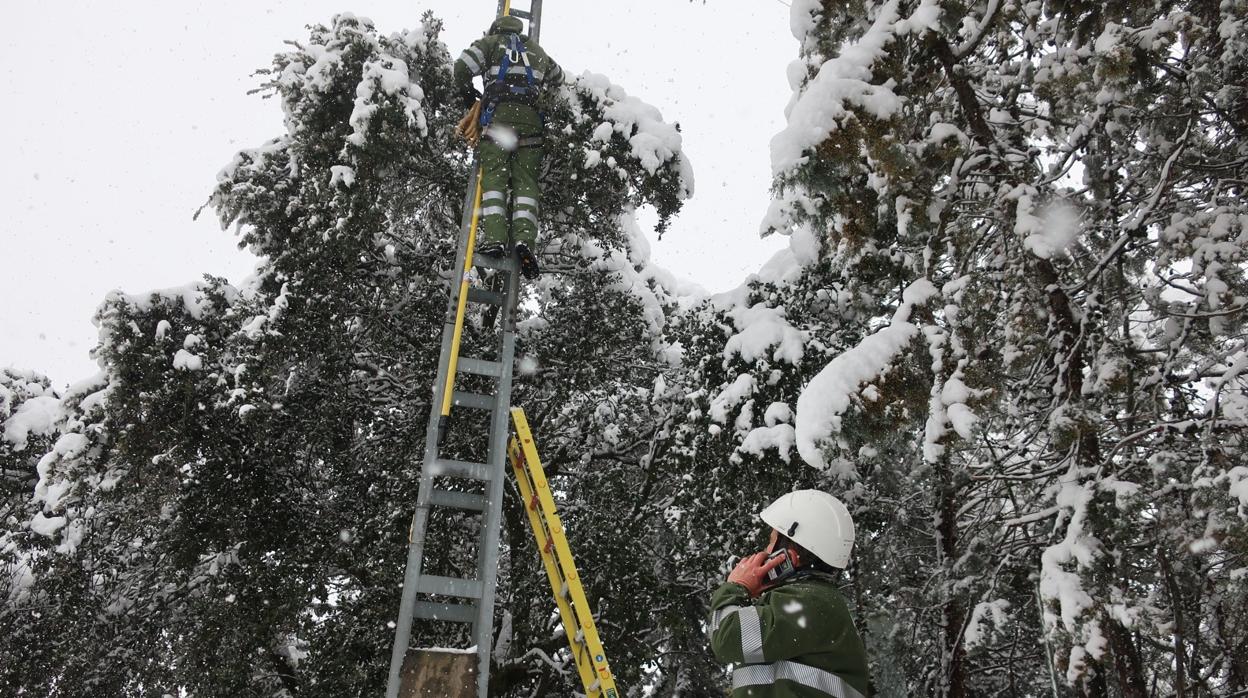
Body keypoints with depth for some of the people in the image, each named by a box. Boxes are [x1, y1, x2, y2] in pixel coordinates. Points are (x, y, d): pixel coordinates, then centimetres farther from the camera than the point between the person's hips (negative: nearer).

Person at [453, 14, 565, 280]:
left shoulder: (490, 42, 19)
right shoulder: (536, 50, 29)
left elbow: (462, 67, 5)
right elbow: (558, 77, 42)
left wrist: (467, 94, 21)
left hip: (498, 112, -2)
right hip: (530, 116, 2)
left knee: (494, 175, -7)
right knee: (526, 181, -5)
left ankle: (494, 237, -23)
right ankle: (525, 239, -23)